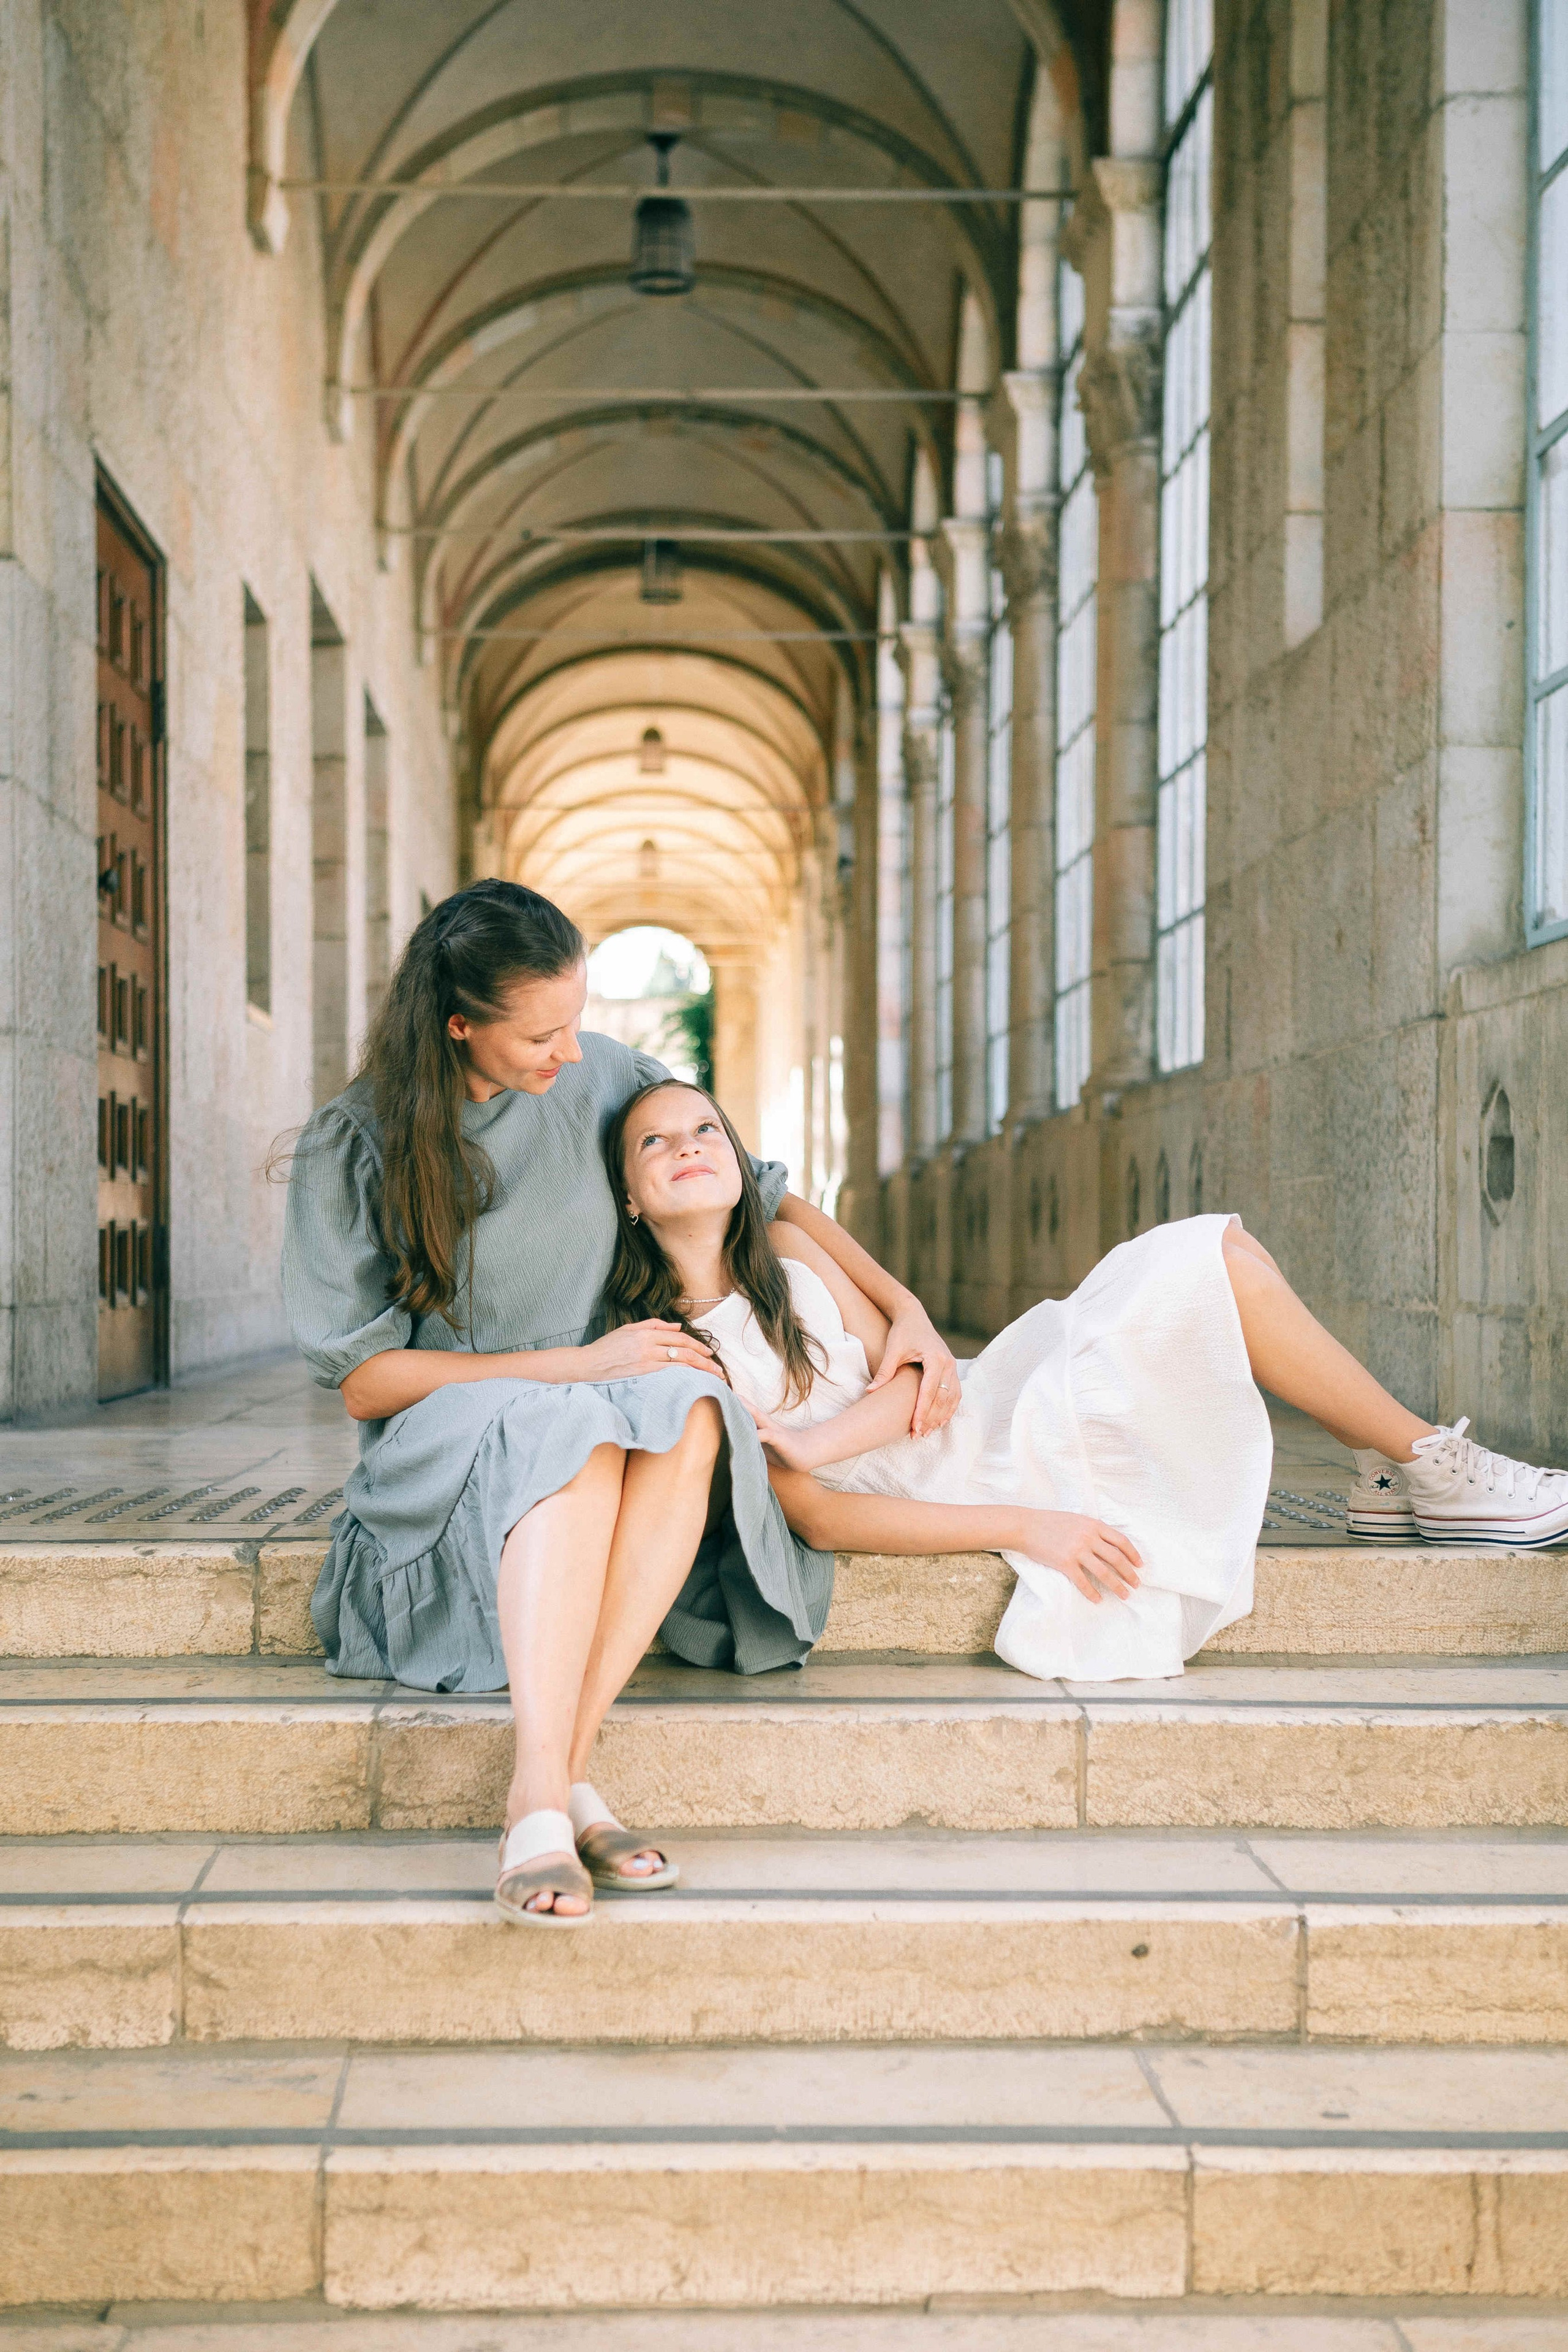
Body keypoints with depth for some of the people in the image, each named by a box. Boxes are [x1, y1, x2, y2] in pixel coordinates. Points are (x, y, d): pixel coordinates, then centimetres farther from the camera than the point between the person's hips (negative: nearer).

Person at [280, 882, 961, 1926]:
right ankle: (548, 1801, -47)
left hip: (612, 1411, 3)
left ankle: (555, 1776, -38)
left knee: (689, 1407, -34)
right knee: (573, 1438, -38)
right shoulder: (353, 1148, -5)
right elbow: (362, 1377, -6)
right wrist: (575, 1366, -15)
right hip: (448, 1447, -3)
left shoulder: (600, 1078, 4)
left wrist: (907, 1310, 4)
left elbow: (764, 1198, 14)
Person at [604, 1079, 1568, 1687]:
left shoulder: (788, 1250, 6)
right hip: (957, 1487, -7)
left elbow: (910, 1379, 1)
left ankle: (1399, 1471, 9)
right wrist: (1024, 1526, -22)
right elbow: (819, 1517, -18)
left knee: (1224, 1253, -5)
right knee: (1223, 1265, -13)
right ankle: (1431, 1469, 4)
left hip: (967, 1415, 7)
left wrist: (810, 1442, -21)